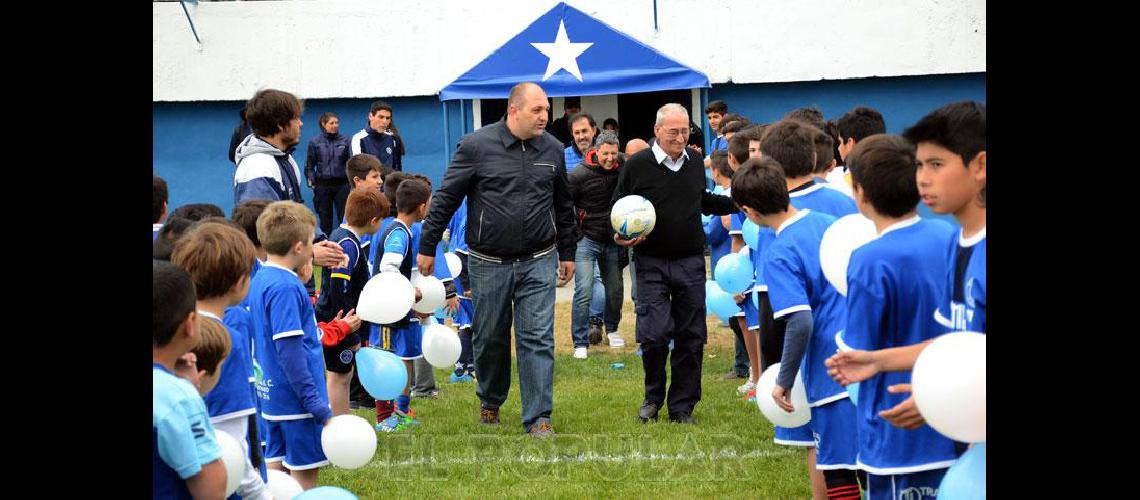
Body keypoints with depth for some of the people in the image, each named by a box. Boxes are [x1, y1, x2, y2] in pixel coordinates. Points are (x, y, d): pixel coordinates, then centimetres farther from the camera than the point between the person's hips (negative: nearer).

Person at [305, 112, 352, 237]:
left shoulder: (345, 141, 4)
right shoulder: (315, 142, 3)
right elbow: (309, 165, 7)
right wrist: (312, 182, -3)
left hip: (342, 184, 0)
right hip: (322, 184, 0)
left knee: (345, 217, -2)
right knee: (325, 219, 7)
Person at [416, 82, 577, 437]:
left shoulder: (552, 150, 5)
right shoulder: (478, 145, -8)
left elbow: (564, 206, 17)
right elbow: (446, 198, -3)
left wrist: (567, 253, 19)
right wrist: (427, 246, -2)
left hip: (538, 262, 2)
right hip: (488, 263, -2)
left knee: (538, 339, -5)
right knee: (490, 338, 11)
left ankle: (538, 418, -1)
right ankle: (490, 403, 33)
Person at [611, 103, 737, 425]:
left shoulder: (695, 162, 8)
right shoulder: (637, 166, -5)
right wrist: (621, 236, -14)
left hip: (691, 262, 4)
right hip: (651, 263, -4)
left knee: (691, 337, 4)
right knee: (654, 334, -10)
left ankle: (682, 406, 15)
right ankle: (653, 398, 14)